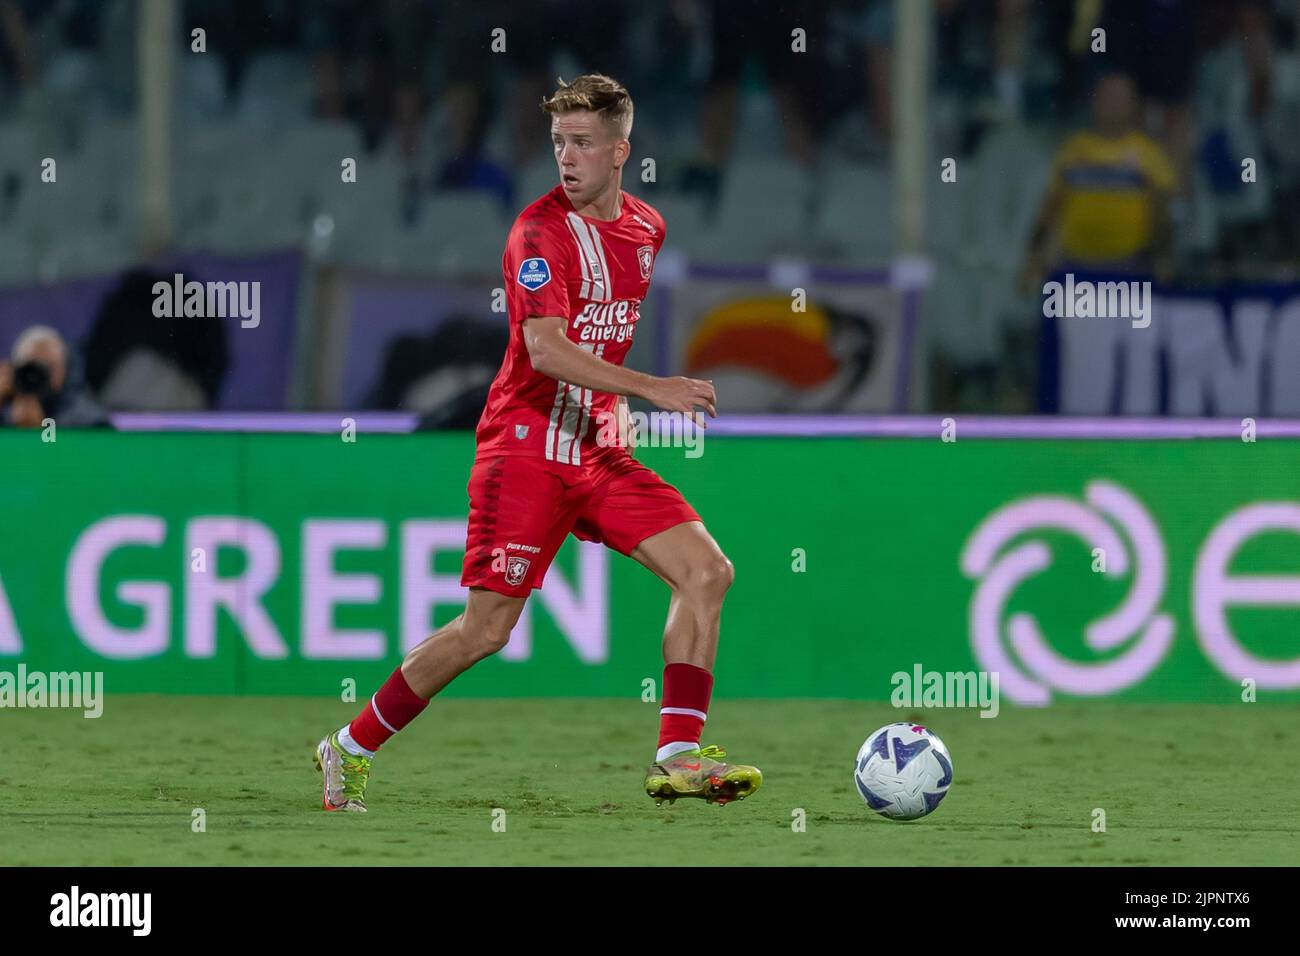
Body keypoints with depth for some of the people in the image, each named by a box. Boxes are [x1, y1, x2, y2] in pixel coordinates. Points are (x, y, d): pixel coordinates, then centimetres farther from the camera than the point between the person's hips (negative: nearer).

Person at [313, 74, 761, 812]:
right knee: (487, 628, -8)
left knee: (707, 570, -8)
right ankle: (350, 751, 7)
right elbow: (547, 349, -26)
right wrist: (652, 388, -32)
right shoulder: (541, 230, -14)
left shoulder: (646, 227, 9)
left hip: (598, 447, 7)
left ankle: (677, 757, -8)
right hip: (526, 445, -7)